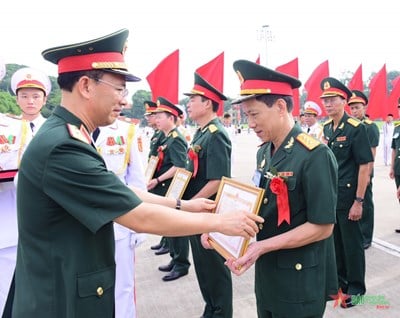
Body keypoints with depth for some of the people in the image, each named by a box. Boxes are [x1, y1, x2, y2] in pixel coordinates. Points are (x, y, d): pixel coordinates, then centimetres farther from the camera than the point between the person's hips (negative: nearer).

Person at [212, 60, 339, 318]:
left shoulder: (315, 156, -21)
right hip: (266, 273, 7)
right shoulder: (264, 152, 4)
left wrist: (262, 246, -26)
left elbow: (322, 227, -21)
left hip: (300, 282, -7)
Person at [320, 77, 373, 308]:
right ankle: (340, 282, 32)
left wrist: (358, 201, -17)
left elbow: (365, 165, -16)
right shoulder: (327, 127, 6)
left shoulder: (356, 128, -14)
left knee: (352, 243, 7)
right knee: (335, 241, 16)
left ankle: (356, 288, 24)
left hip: (348, 196, -6)